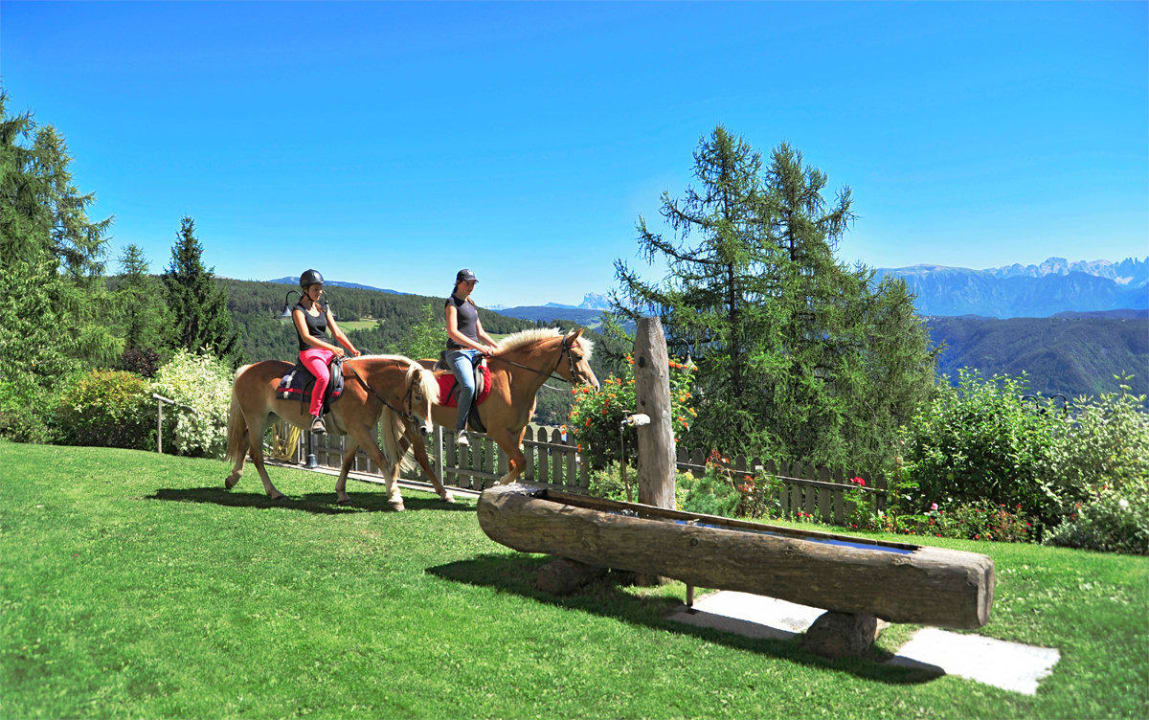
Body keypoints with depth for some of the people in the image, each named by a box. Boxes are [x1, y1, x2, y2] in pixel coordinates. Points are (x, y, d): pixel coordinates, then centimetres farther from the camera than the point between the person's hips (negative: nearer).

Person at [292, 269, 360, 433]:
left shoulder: (324, 308, 17)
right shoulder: (299, 310, -3)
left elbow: (337, 332, 13)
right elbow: (306, 337, -16)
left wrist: (353, 350, -2)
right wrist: (332, 348, -26)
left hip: (327, 351, 7)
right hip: (309, 352, -6)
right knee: (324, 376, -36)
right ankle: (316, 417, -31)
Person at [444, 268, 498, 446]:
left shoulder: (471, 304, 21)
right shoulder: (452, 303, -4)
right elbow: (452, 333, -16)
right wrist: (479, 347, -20)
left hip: (475, 352, 9)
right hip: (457, 352, -9)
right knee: (469, 386, -31)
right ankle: (460, 429, -20)